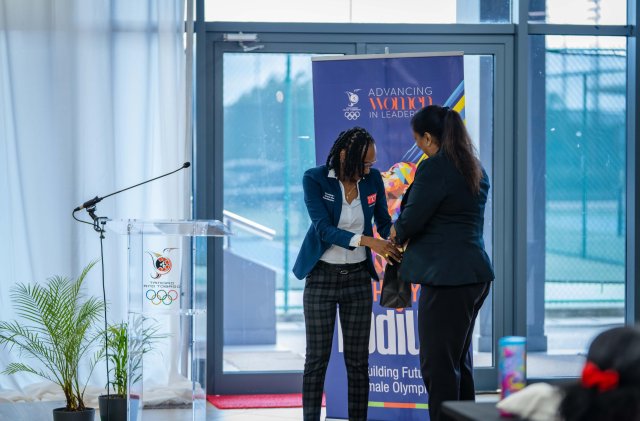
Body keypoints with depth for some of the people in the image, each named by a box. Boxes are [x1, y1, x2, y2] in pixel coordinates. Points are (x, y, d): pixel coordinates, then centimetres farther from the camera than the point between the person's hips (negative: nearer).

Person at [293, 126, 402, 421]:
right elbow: (324, 229, -19)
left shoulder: (373, 179, -3)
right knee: (317, 358, -1)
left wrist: (393, 242, -13)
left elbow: (383, 220, 10)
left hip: (358, 277, 3)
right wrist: (367, 241, -31)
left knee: (358, 360, 4)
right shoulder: (315, 180, -12)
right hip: (322, 276, -3)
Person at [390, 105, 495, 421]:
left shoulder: (434, 168, -14)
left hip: (447, 276, -10)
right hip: (476, 273, 10)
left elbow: (411, 220, -14)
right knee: (460, 360, 17)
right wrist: (406, 233, 15)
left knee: (437, 363, -5)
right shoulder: (475, 169, 14)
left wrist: (396, 236, 8)